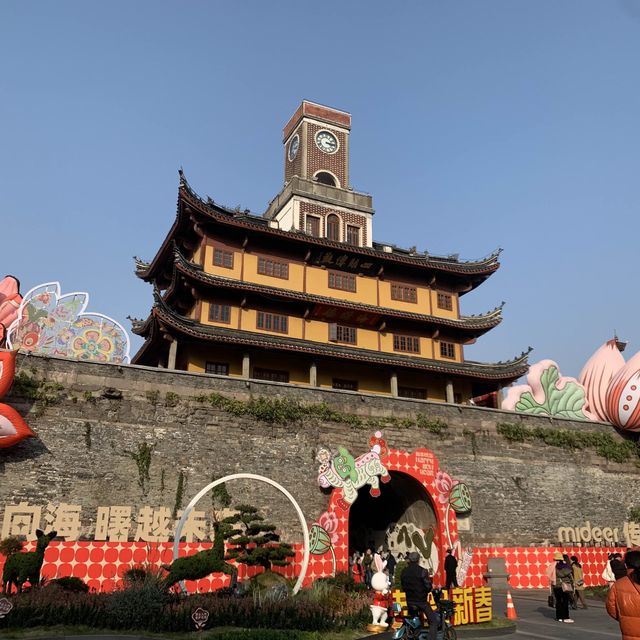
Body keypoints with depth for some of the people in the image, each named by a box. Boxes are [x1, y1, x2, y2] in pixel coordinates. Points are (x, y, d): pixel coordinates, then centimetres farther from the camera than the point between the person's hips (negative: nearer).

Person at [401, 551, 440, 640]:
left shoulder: (404, 572, 2)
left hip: (409, 601, 6)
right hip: (421, 600, -6)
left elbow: (403, 587, 8)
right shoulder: (422, 571, -15)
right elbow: (428, 586, -15)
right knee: (434, 621, 1)